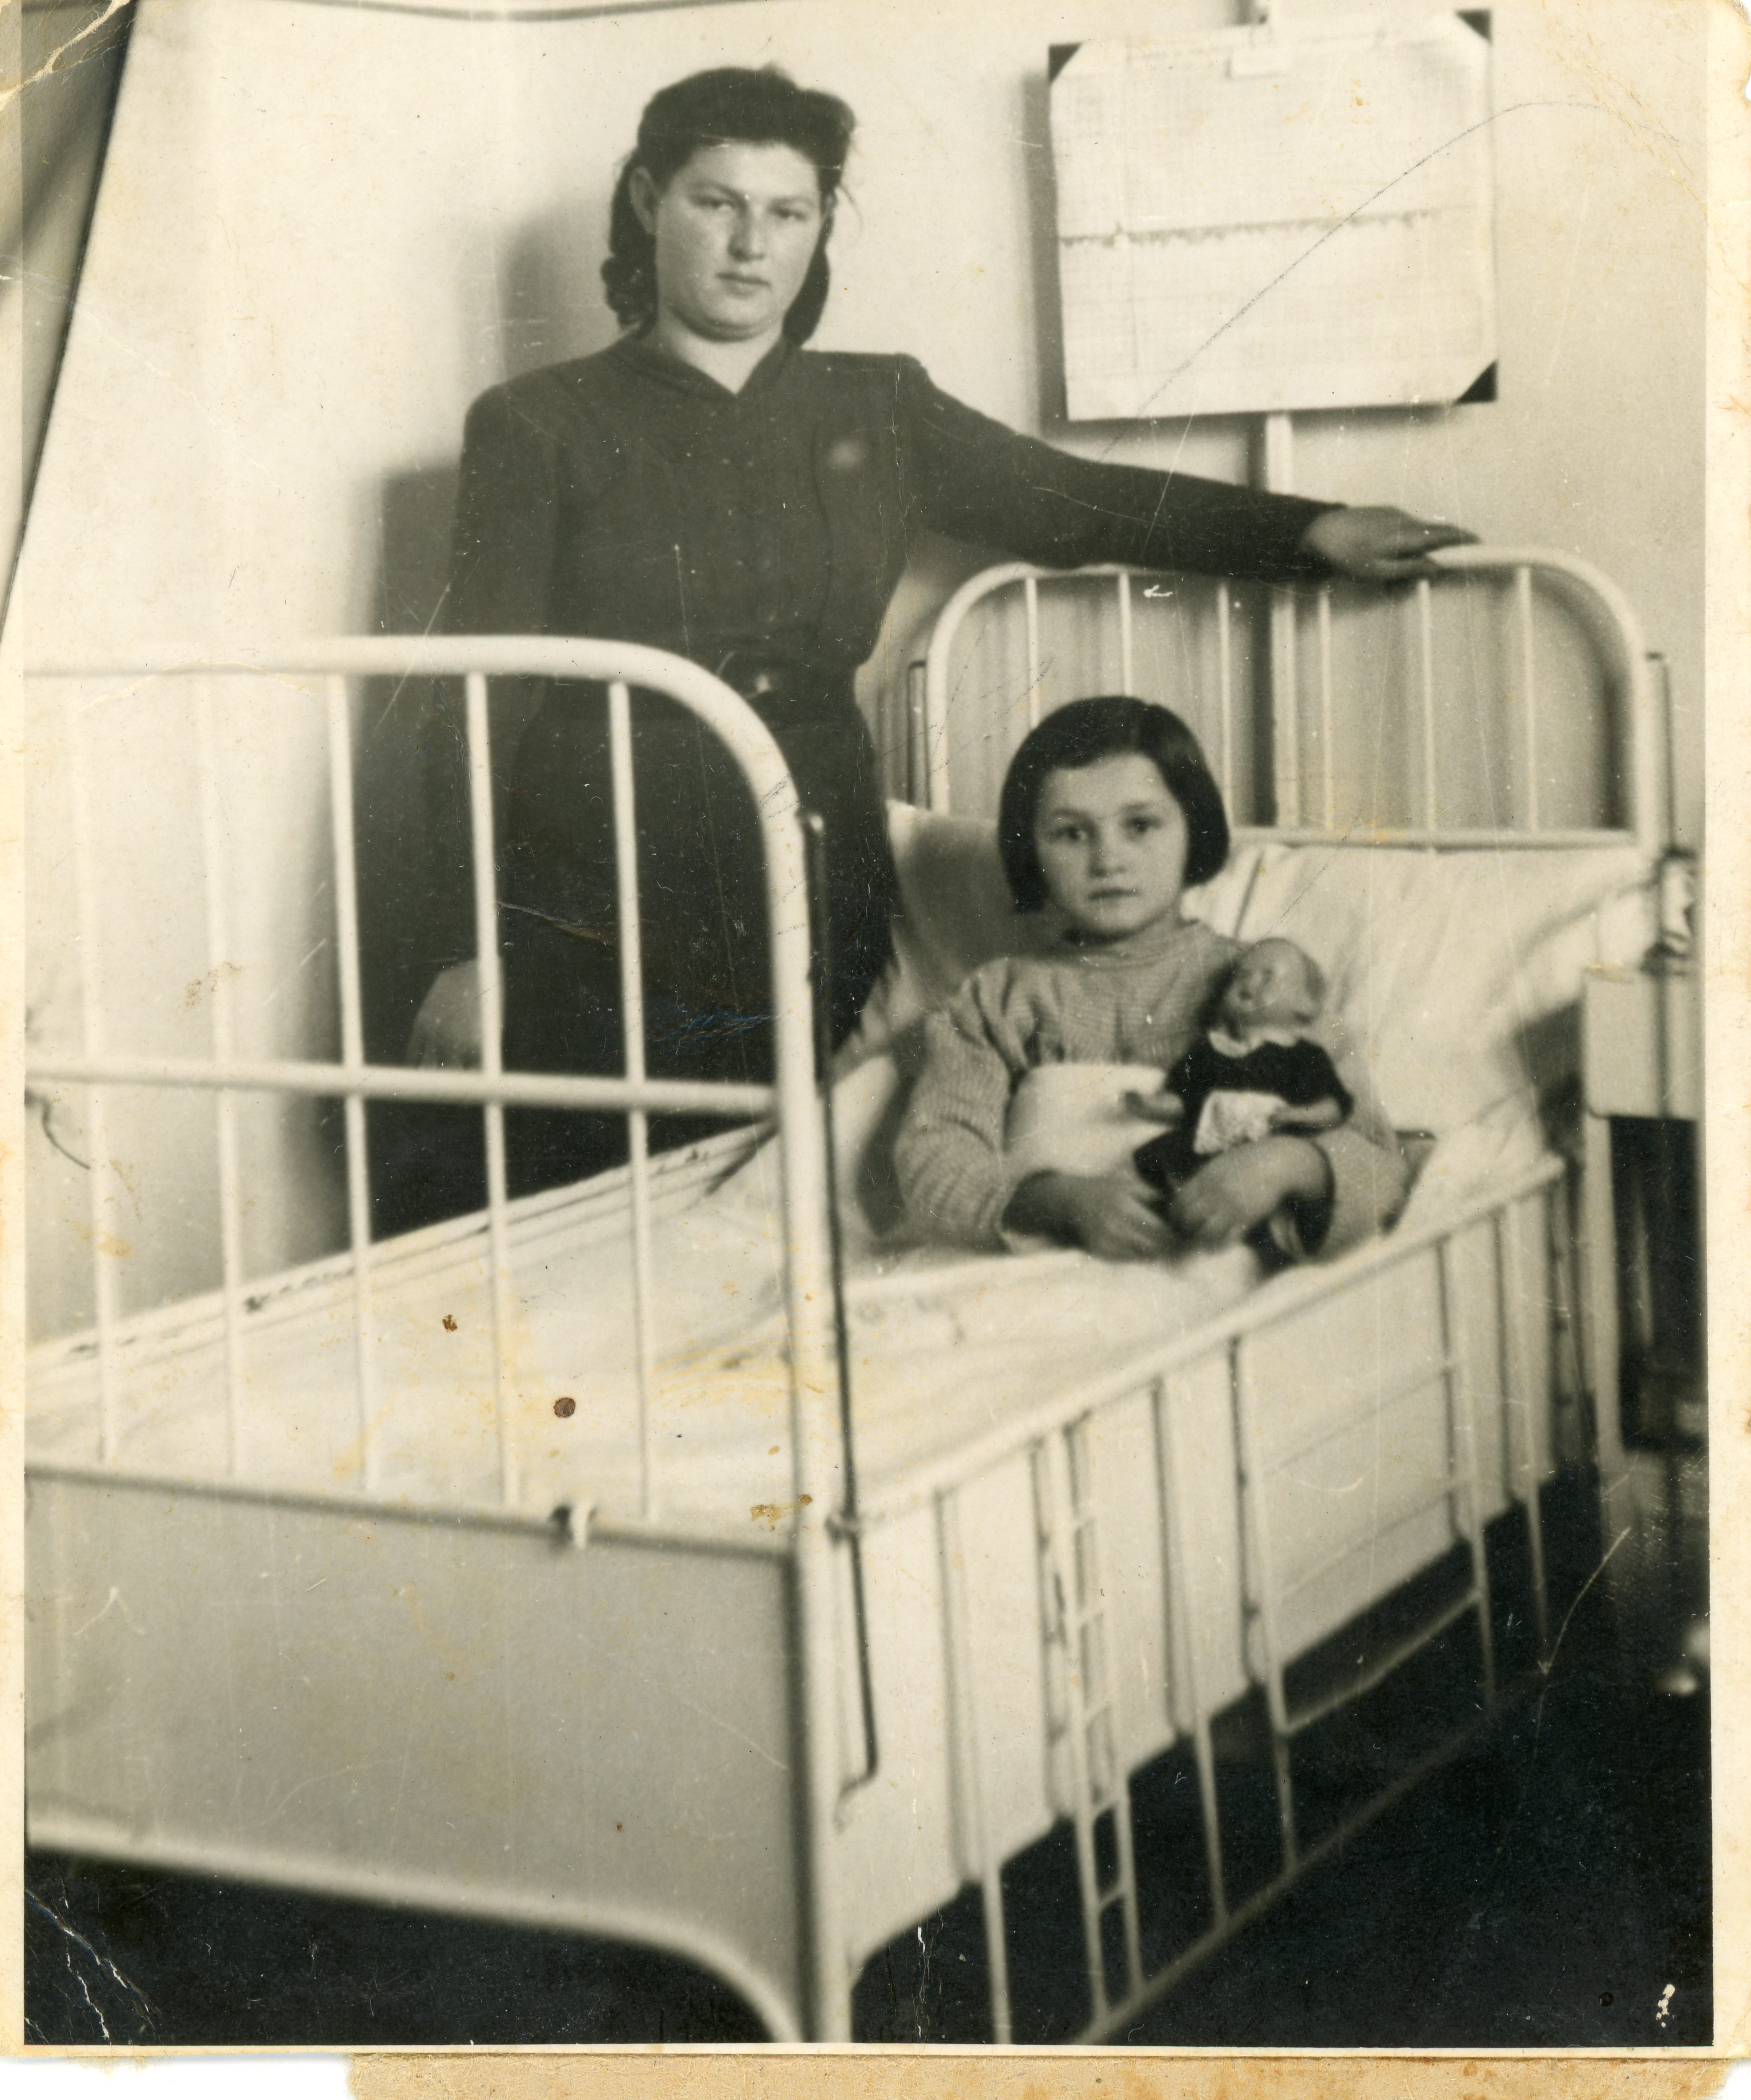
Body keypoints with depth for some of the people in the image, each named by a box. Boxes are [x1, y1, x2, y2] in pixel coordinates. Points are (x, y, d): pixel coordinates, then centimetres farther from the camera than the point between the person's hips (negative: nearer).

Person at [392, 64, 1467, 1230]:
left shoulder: (878, 412, 13)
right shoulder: (540, 427, 2)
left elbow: (1076, 503, 17)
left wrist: (1312, 532, 7)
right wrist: (462, 953, -8)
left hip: (816, 914, 3)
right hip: (590, 932, -3)